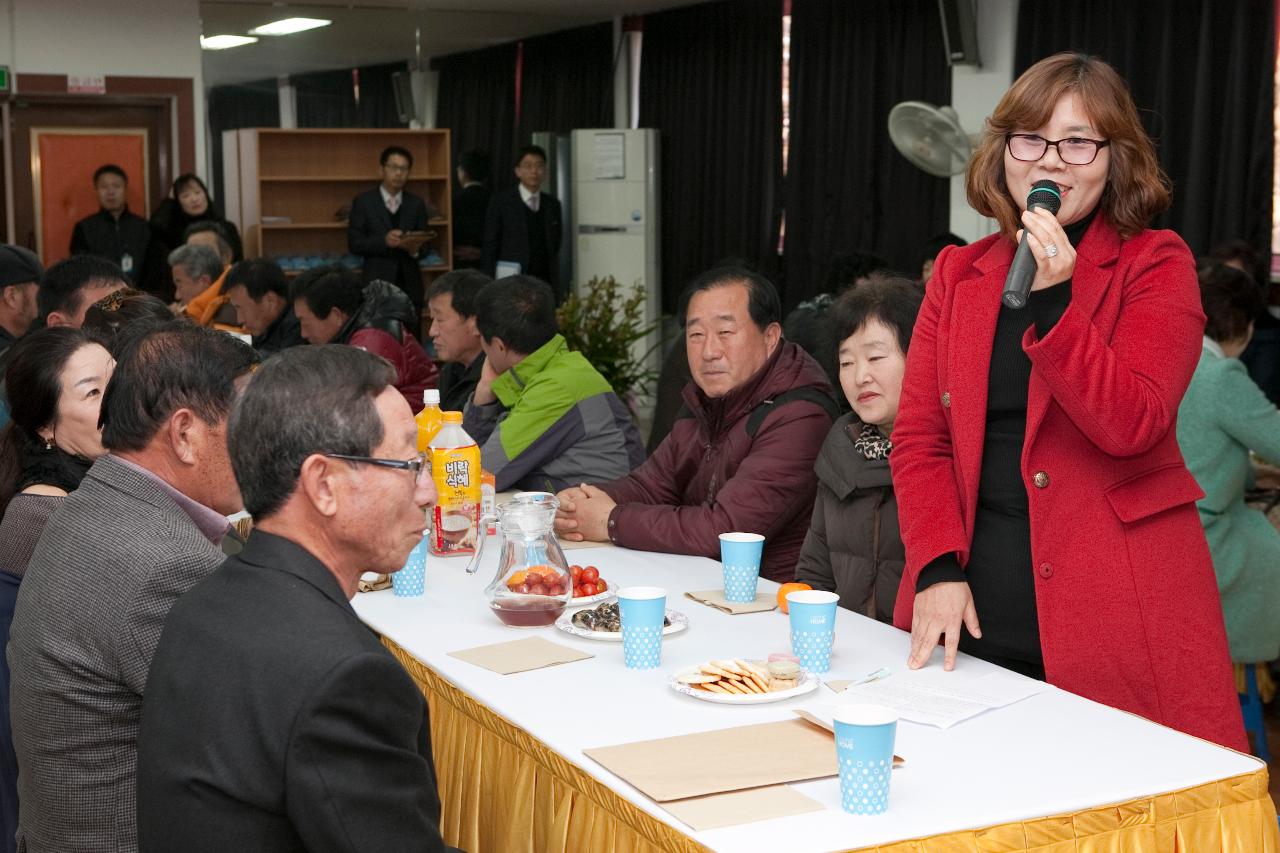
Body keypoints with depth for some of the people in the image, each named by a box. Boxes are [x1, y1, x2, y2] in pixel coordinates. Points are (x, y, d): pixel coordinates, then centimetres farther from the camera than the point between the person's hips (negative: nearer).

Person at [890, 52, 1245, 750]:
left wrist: (1052, 299, -19)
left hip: (1115, 609, -3)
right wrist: (938, 567, -6)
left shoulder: (1155, 265, 2)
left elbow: (1130, 425, -11)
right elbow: (919, 437, 7)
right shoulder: (958, 273, 12)